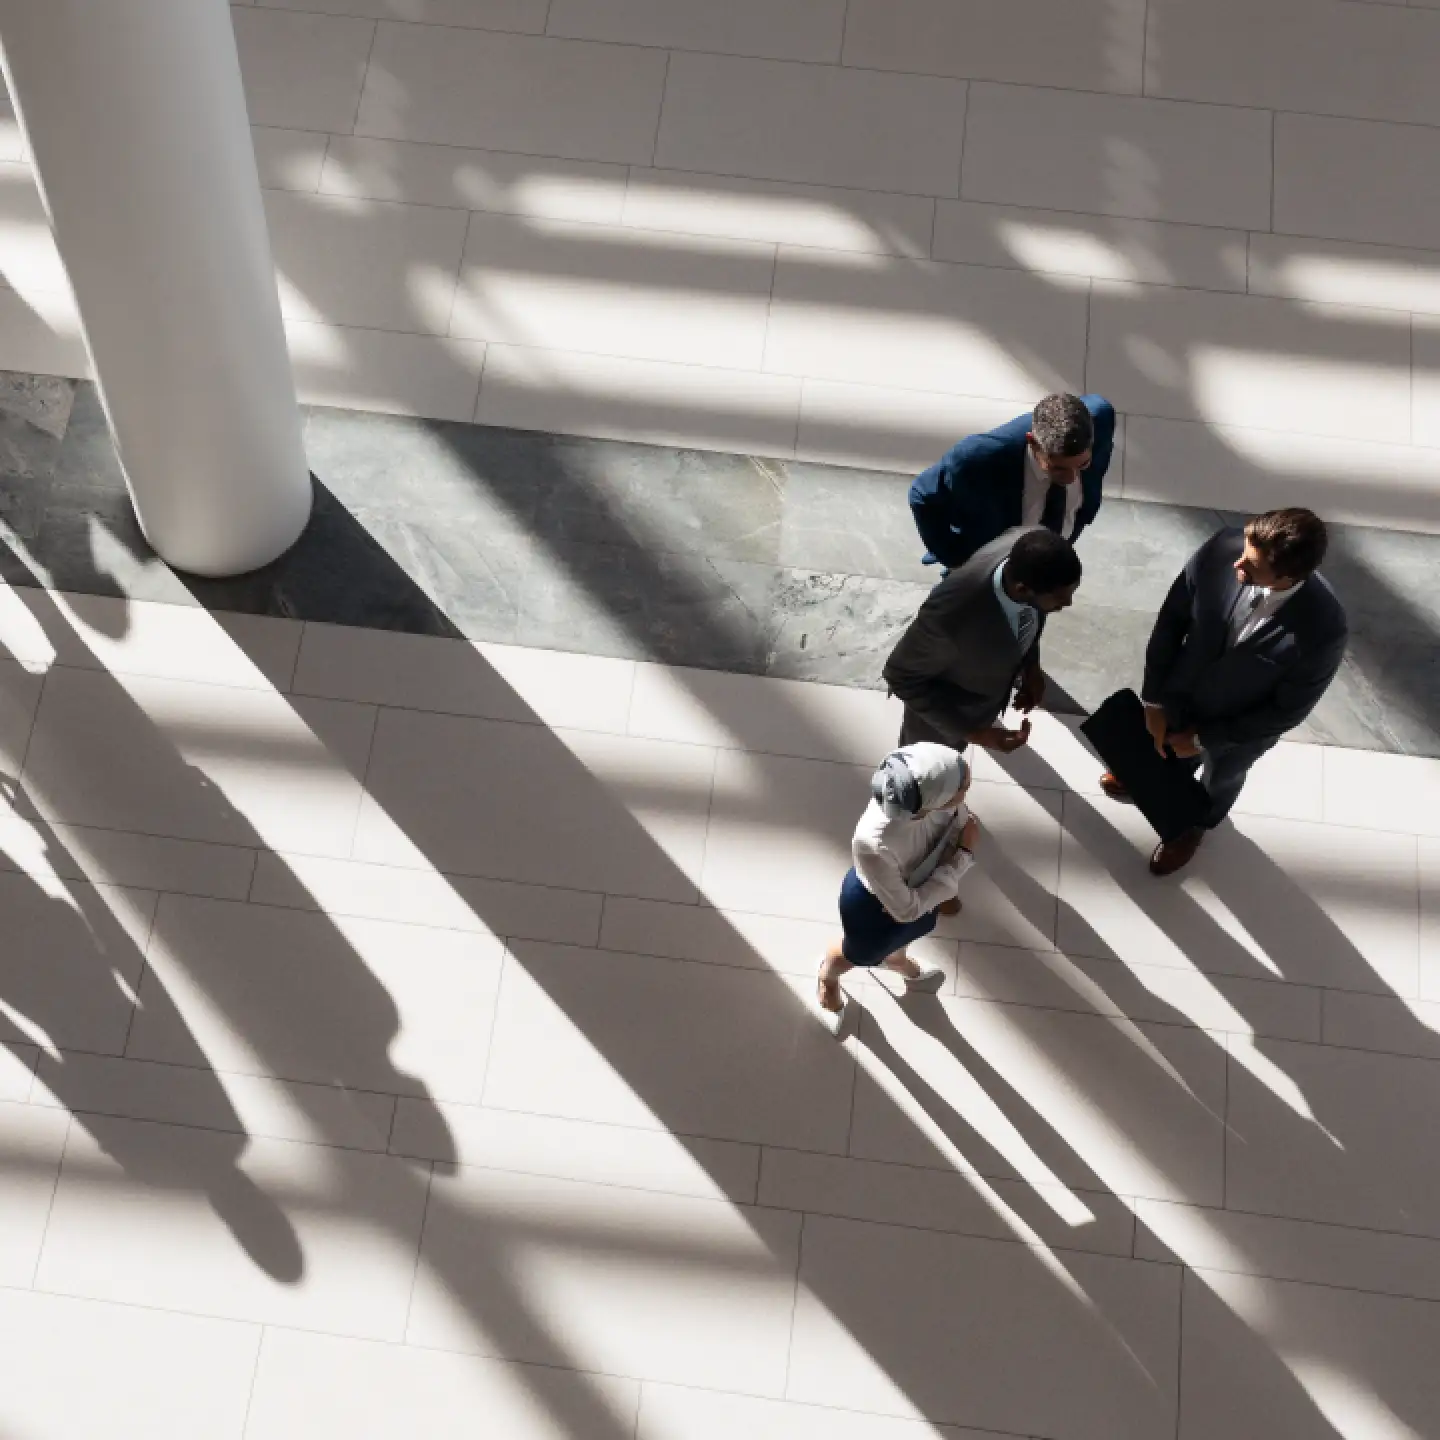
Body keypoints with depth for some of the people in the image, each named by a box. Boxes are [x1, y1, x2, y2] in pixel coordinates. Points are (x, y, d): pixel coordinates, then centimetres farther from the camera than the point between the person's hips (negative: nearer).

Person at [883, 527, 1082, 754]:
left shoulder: (1030, 553, -31)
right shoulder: (952, 614, -48)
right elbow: (902, 677, -28)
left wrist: (1031, 665, -12)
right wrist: (971, 732, -31)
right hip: (945, 706, -4)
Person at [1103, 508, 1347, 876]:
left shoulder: (1323, 630, -40)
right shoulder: (1222, 551, -33)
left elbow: (1288, 710, -23)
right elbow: (1171, 620, -15)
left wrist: (1203, 739, -15)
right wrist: (1154, 700, -12)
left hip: (1240, 729, -2)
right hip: (1181, 693, 2)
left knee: (1220, 779, 31)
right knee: (1161, 746, 33)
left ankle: (1195, 823, 64)